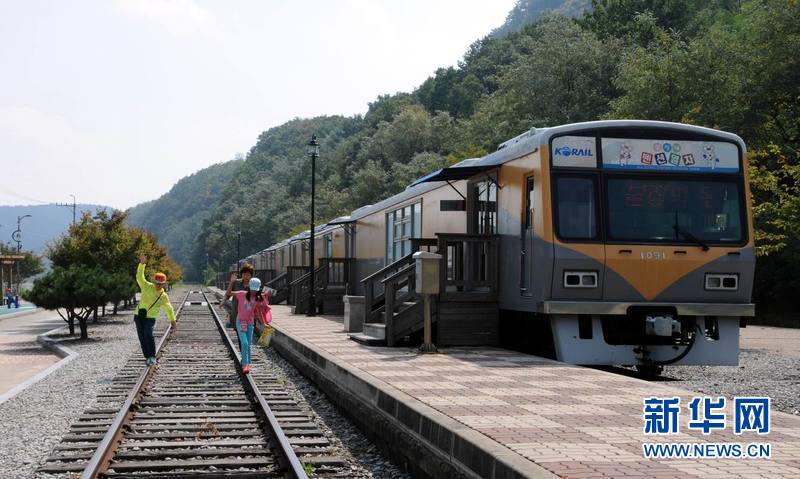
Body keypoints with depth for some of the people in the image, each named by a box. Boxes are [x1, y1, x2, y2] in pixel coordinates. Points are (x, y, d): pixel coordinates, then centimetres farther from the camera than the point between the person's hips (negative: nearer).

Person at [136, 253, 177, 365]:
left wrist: (173, 320, 14)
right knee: (142, 337, -2)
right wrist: (142, 264, -23)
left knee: (148, 333, -24)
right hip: (139, 315, 2)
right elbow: (140, 277, -10)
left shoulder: (164, 297, 1)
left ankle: (152, 357, -19)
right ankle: (147, 357, 8)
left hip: (150, 317, -2)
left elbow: (169, 309, 14)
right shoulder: (147, 287, 0)